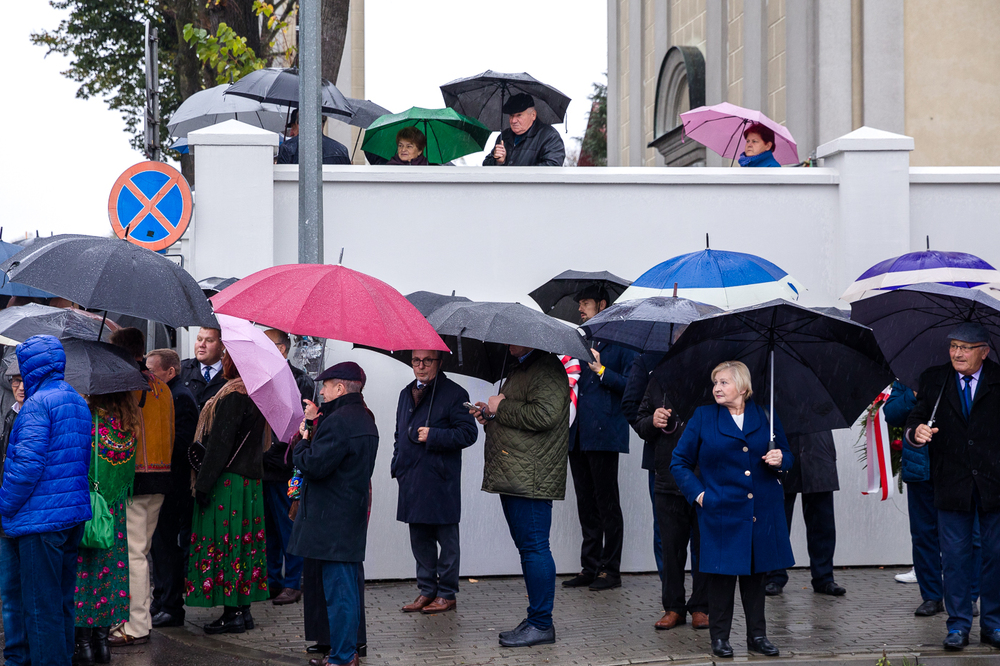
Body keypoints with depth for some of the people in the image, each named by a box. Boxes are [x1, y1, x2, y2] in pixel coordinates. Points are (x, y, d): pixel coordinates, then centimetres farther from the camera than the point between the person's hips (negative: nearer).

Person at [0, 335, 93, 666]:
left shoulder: (37, 403, -14)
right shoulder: (78, 401, 14)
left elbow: (28, 463, -21)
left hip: (39, 518, -9)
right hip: (74, 514, 9)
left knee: (40, 605, -4)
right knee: (61, 599, 16)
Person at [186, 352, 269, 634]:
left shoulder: (233, 395, -17)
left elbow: (220, 442, -19)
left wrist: (204, 482, -16)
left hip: (228, 481, -9)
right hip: (250, 479, 9)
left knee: (224, 543, -4)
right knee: (243, 542, 12)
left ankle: (232, 613, -3)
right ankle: (244, 608, 16)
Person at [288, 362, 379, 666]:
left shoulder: (337, 422, -18)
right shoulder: (365, 420, 15)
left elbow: (314, 465, -21)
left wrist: (303, 441, -3)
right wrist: (312, 436, 14)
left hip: (332, 522, -10)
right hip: (353, 515, 10)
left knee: (338, 590, -6)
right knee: (347, 587, 15)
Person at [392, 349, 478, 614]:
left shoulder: (454, 394, -5)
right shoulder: (407, 394, 18)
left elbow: (468, 432, -11)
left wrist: (433, 436, -18)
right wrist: (397, 465, 16)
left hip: (441, 480, -7)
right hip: (412, 481, 7)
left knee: (446, 537, 1)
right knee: (419, 539, 11)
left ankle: (446, 594, 7)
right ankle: (427, 590, 20)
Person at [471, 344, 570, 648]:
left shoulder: (547, 370, -12)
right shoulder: (519, 370, 22)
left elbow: (543, 415, -24)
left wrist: (500, 408, -13)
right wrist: (490, 415, 13)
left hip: (531, 480, -11)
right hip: (514, 479, 11)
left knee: (533, 548, -9)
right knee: (528, 546, 13)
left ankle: (541, 623, -5)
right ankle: (536, 620, 19)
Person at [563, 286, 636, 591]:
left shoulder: (621, 342, 1)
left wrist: (602, 371, -14)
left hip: (604, 435, -7)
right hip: (578, 436, 7)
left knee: (607, 503, -4)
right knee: (586, 505, 9)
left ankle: (610, 570, -1)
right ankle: (590, 568, 13)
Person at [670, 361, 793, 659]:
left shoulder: (765, 416, 8)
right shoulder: (703, 417, 3)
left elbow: (786, 456, 16)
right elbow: (679, 462, 7)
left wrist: (780, 459, -8)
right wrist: (697, 493, -4)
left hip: (762, 511, 2)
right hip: (721, 512, -2)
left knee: (756, 573, 8)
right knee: (722, 573, 1)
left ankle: (757, 635, 16)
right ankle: (719, 637, 11)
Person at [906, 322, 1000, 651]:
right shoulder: (933, 380, 5)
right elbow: (914, 421, 2)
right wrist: (916, 433, -20)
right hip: (952, 485, 1)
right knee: (955, 557, 5)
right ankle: (958, 626, 15)